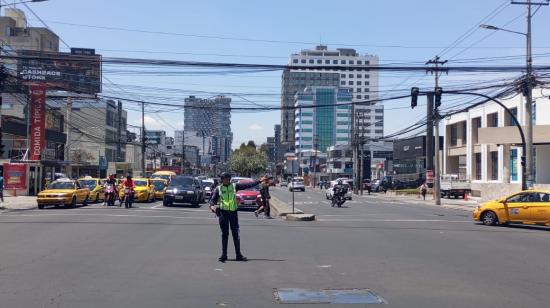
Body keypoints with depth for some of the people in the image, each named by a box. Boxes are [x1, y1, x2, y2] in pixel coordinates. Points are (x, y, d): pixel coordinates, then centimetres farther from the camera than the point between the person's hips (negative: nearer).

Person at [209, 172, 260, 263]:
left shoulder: (234, 186, 7)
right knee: (224, 234, 4)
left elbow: (248, 185, 6)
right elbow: (213, 199, 2)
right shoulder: (218, 189, 5)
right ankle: (224, 255, 9)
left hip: (233, 212, 1)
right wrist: (212, 206, -19)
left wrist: (259, 181, 2)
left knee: (236, 233, 3)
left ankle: (238, 254, 8)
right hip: (223, 212, -1)